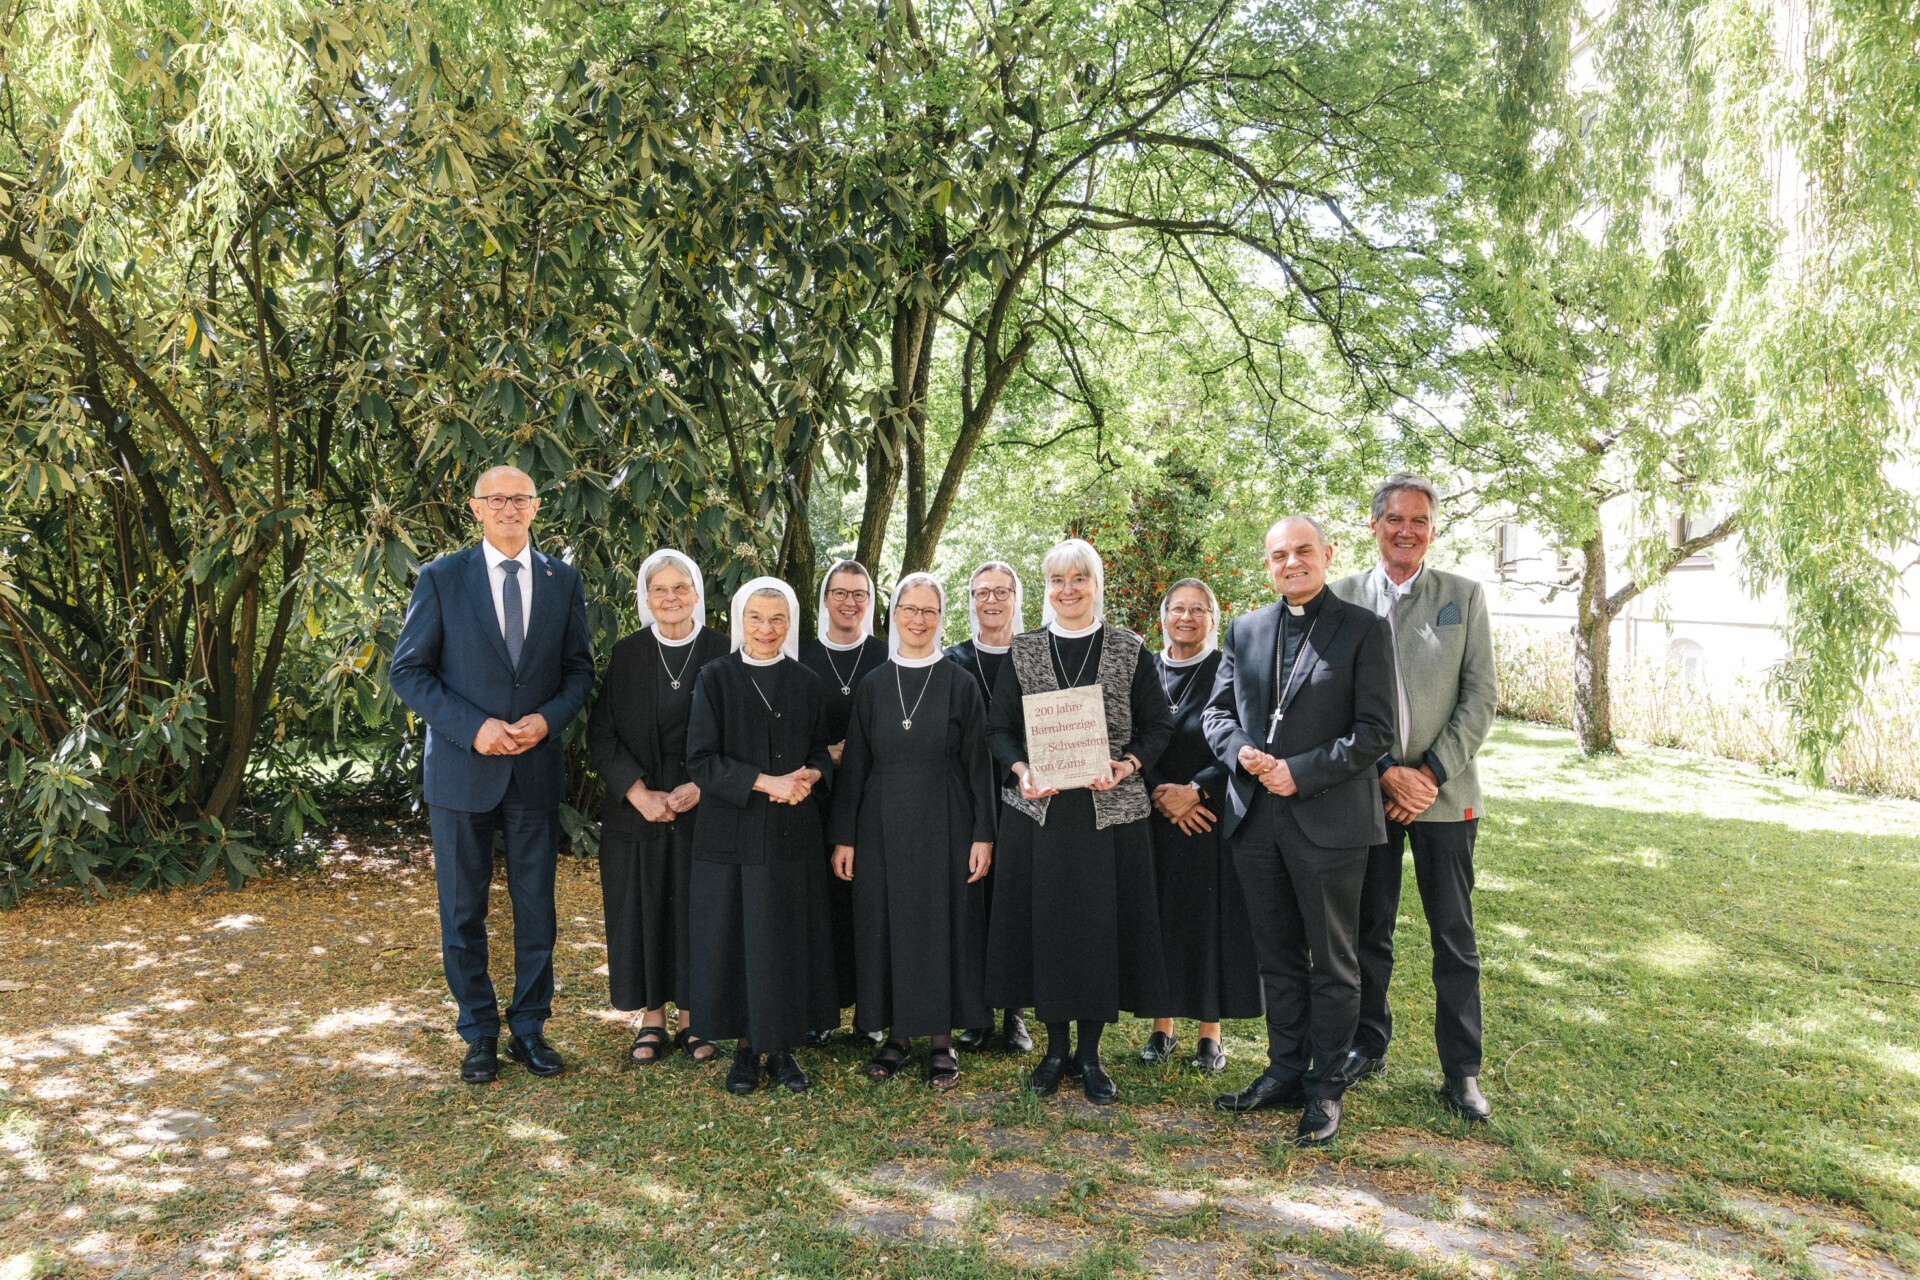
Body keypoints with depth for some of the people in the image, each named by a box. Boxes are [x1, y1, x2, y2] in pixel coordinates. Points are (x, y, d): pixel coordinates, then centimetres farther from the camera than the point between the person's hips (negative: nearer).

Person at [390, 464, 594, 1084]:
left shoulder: (563, 580, 4)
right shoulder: (442, 578, -3)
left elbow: (579, 669, 8)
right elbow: (407, 670, -4)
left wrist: (548, 718, -12)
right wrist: (473, 727, -15)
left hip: (537, 767, 2)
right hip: (462, 767, -1)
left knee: (536, 906, 9)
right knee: (463, 910, 8)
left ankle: (529, 1028, 25)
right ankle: (479, 1033, 24)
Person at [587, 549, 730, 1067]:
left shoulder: (722, 653, -2)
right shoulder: (627, 655, 2)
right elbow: (601, 734, -1)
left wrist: (700, 787, -14)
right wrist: (639, 793, -13)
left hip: (703, 808, -1)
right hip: (637, 809, 1)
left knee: (696, 911, 5)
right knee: (641, 912, 6)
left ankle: (693, 1018, 19)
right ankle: (651, 1019, 19)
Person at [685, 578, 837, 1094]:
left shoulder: (805, 683, 7)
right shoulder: (715, 678, -2)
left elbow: (822, 752, 12)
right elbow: (701, 758, -8)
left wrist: (809, 777, -12)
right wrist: (765, 782, -18)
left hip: (793, 833, 2)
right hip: (732, 833, -2)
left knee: (791, 938, 5)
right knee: (736, 938, 2)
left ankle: (783, 1048, 17)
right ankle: (745, 1048, 16)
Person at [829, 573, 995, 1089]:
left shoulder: (960, 684, 0)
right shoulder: (872, 687, 5)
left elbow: (979, 765, -1)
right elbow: (853, 765, 6)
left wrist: (983, 835, -7)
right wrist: (843, 838, 1)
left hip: (944, 827, -2)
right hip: (882, 827, 2)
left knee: (943, 925, 3)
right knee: (887, 925, 6)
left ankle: (942, 1040, 15)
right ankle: (898, 1034, 20)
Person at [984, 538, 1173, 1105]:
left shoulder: (1129, 650, 4)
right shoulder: (1023, 650, 7)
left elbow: (1157, 725, 4)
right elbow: (998, 727, 7)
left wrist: (1127, 766, -13)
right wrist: (1020, 771, -11)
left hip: (1110, 808, -1)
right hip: (1039, 807, 1)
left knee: (1102, 922, 3)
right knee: (1045, 921, 5)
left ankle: (1090, 1054, 18)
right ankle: (1056, 1049, 21)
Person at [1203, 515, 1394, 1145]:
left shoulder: (1362, 629, -4)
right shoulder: (1244, 630, 11)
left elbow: (1375, 729, -9)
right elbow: (1217, 711, 12)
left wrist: (1301, 773, -17)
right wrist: (1242, 752, -9)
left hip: (1329, 821, -4)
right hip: (1255, 818, 5)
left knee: (1332, 964, 7)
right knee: (1277, 958, 16)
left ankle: (1326, 1087, 20)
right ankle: (1285, 1071, 30)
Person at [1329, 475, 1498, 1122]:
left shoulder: (1464, 596, 4)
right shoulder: (1343, 596, 3)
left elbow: (1481, 697, -1)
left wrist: (1430, 774, -10)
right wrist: (1387, 771, -11)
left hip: (1444, 793, 0)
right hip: (1367, 789, 1)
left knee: (1454, 938, 5)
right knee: (1368, 929, 11)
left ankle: (1461, 1070, 16)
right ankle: (1369, 1045, 27)